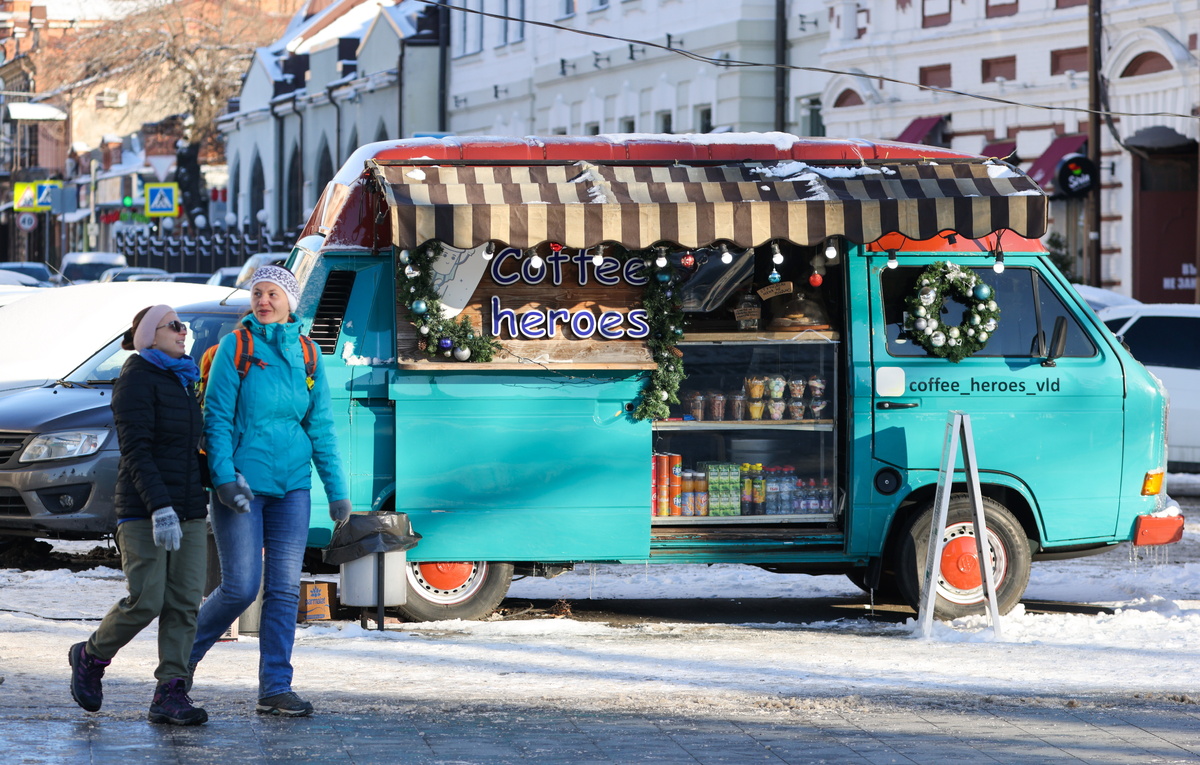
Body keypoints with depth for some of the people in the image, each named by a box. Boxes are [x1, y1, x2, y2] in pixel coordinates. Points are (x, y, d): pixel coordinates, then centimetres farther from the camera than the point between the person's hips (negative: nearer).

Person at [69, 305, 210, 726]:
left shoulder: (183, 383, 17)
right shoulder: (137, 380, -8)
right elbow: (135, 451, -16)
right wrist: (160, 509, -26)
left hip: (187, 510, 7)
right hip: (143, 509, -7)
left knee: (185, 601, -3)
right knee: (146, 601, -11)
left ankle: (170, 694, -4)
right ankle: (91, 657, 14)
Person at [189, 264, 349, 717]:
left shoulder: (306, 353, 9)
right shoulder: (236, 346, -3)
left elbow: (321, 425, 11)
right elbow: (217, 417, -6)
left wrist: (336, 489, 7)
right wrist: (224, 477, -16)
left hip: (292, 485, 4)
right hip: (241, 484, -4)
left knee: (284, 589, 1)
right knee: (241, 587, -7)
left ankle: (275, 688, 6)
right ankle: (182, 655, 16)